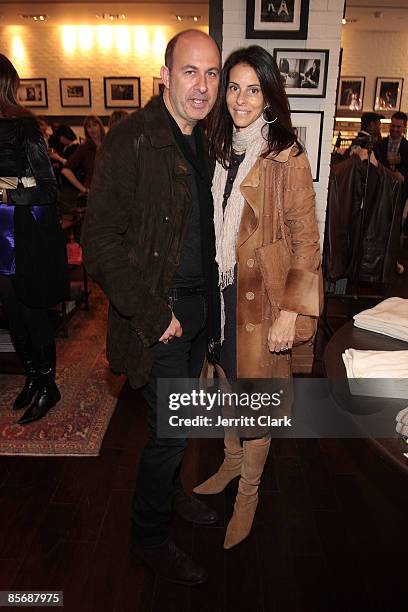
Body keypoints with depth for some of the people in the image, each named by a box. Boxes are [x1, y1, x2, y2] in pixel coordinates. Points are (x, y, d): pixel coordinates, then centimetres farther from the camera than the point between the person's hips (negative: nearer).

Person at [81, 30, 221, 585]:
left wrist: (209, 300, 8)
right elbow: (100, 239, -19)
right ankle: (149, 535, 28)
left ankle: (169, 490, 48)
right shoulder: (132, 140, -15)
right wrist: (153, 315, -19)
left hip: (199, 305, 7)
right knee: (172, 428, 2)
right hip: (159, 313, -7)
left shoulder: (202, 141, 9)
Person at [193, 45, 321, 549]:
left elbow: (306, 242, -13)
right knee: (227, 380, 19)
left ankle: (249, 492, 30)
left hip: (261, 294, -6)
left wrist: (291, 311, -16)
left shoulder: (286, 159, -13)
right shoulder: (221, 150, 7)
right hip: (220, 288, 6)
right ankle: (232, 460, 44)